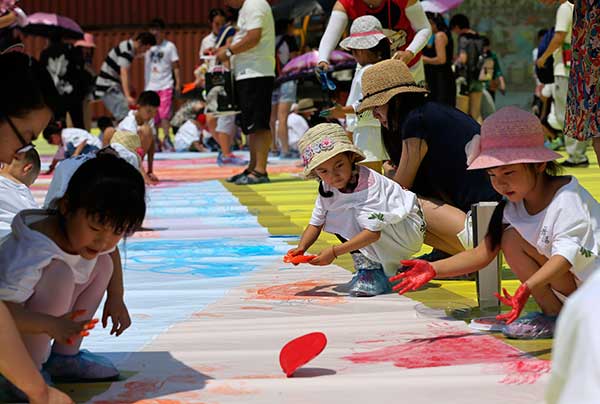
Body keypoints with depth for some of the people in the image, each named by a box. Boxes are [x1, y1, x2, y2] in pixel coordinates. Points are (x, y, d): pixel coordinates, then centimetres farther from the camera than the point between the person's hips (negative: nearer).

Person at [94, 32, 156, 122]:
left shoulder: (129, 47, 11)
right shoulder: (127, 50, -19)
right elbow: (124, 74, -29)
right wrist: (128, 96, -36)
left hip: (113, 86, 10)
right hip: (108, 87, -10)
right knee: (124, 116, -19)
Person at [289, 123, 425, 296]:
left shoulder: (369, 183, -30)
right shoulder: (326, 188, -6)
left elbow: (374, 232, -36)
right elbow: (316, 223, -2)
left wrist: (334, 252, -38)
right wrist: (301, 248, -22)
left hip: (411, 231, -8)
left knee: (363, 215, -32)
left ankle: (376, 271, -17)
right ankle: (365, 265, -3)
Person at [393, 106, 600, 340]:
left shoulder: (567, 196, -20)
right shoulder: (513, 208, 1)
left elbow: (566, 255, -32)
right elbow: (483, 254, -5)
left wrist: (526, 289, -48)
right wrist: (433, 270, -19)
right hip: (568, 292, 6)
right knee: (511, 238, -9)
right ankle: (552, 313, -7)